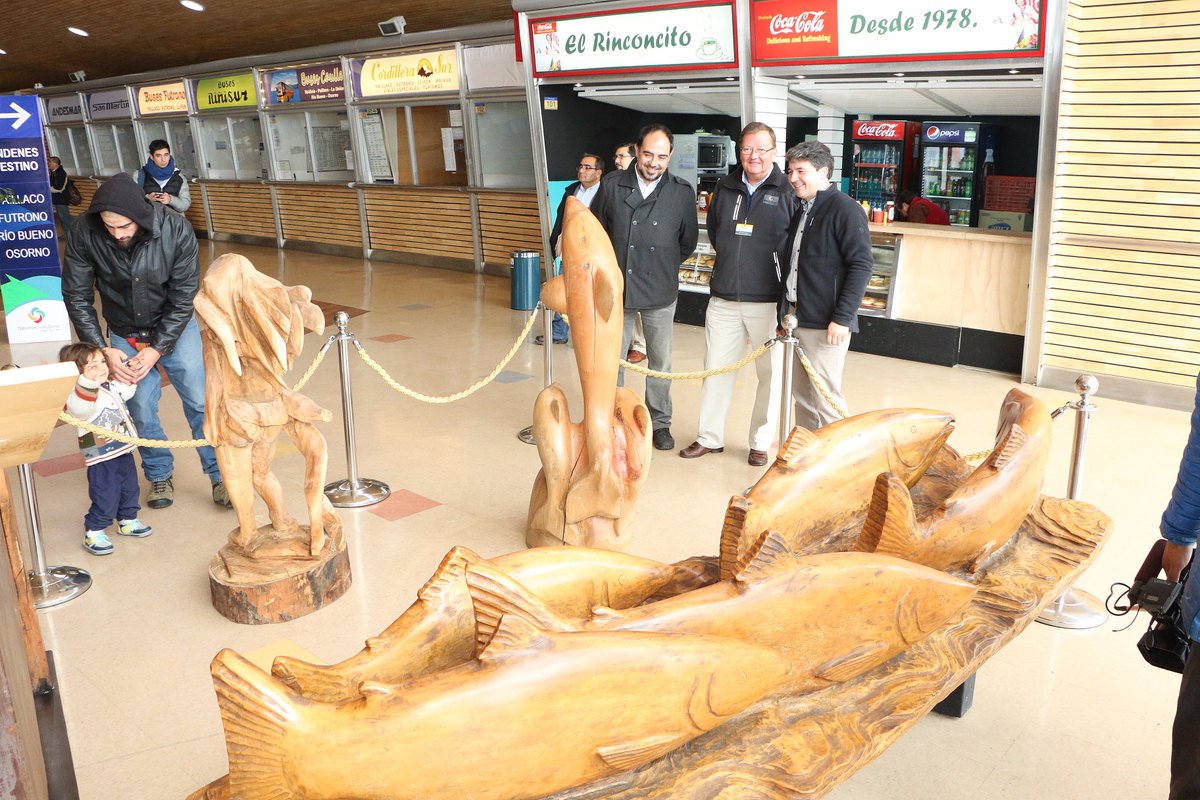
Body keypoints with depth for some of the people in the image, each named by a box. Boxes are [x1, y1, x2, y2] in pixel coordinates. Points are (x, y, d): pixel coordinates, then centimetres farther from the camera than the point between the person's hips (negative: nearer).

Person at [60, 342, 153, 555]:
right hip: (102, 460, -9)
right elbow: (82, 406, -46)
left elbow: (127, 390, 30)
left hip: (124, 452, 9)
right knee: (105, 500, -3)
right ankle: (93, 534, 12)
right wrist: (89, 380, -60)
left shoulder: (111, 386, 8)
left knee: (130, 490, 23)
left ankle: (127, 521, 43)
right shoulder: (80, 394, -22)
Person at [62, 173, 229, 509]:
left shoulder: (176, 230, -27)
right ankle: (159, 476, 24)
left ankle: (220, 475, 15)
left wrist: (156, 350, -20)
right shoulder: (84, 234, -23)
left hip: (175, 328, -1)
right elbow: (76, 298, -12)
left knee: (200, 402, -1)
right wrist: (103, 350, -17)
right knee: (141, 410, 2)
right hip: (124, 334, 1)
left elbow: (183, 298, -19)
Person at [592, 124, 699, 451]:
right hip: (616, 289, 1)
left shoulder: (682, 192, -4)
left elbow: (688, 241, 9)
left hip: (660, 293, 0)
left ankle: (659, 422, 24)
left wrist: (663, 266, 9)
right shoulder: (613, 187, -2)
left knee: (660, 362, 9)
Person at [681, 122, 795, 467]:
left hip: (769, 300, -4)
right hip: (724, 298, 4)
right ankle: (710, 437, 21)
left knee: (771, 373, 5)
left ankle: (761, 442, 19)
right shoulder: (725, 187, 10)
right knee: (716, 368, 9)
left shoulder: (788, 190, -5)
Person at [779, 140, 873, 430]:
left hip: (826, 324, -8)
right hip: (796, 319, 8)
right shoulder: (800, 210, 15)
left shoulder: (845, 210, -10)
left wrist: (842, 318, -20)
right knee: (801, 393, 15)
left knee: (824, 398, -5)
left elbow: (861, 266, -16)